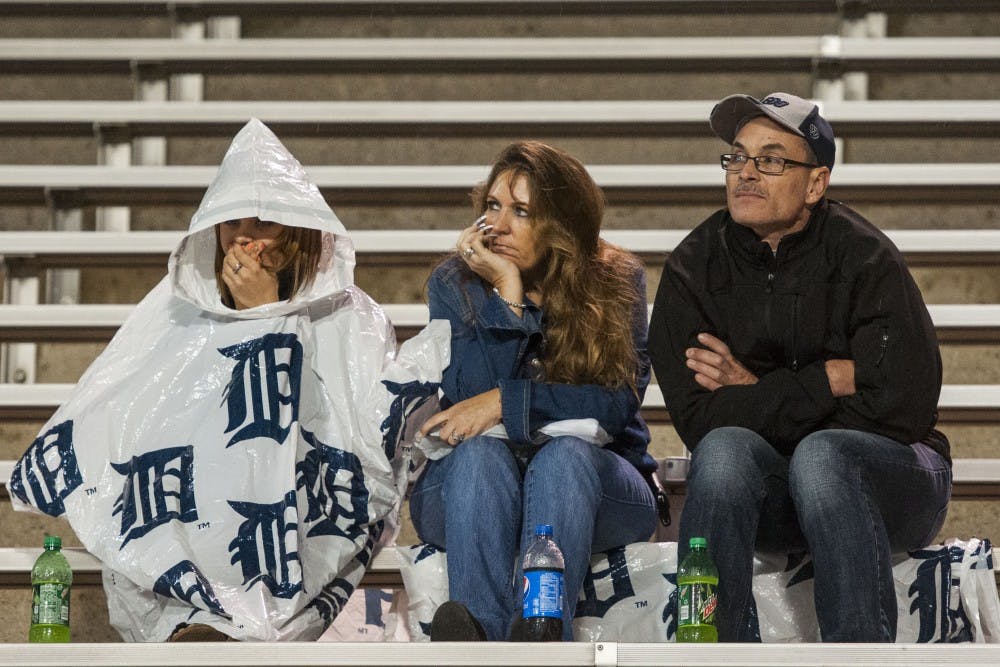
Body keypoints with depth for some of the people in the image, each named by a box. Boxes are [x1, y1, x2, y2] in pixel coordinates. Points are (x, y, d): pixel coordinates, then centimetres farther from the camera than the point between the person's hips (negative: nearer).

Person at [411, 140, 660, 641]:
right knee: (480, 451, -33)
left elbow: (619, 403, -11)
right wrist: (506, 294, -17)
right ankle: (478, 632, -56)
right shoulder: (454, 284, 2)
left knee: (564, 454, -34)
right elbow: (469, 400, -12)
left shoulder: (615, 280, 0)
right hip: (469, 485, 1)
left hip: (589, 480, -1)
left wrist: (506, 402, -19)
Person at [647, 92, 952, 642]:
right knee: (725, 448, -29)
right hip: (768, 505, 2)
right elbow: (698, 421, -12)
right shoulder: (693, 268, -2)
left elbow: (904, 407, -19)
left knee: (820, 455, -33)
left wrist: (755, 391, -12)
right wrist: (830, 380, -17)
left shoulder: (864, 258, -11)